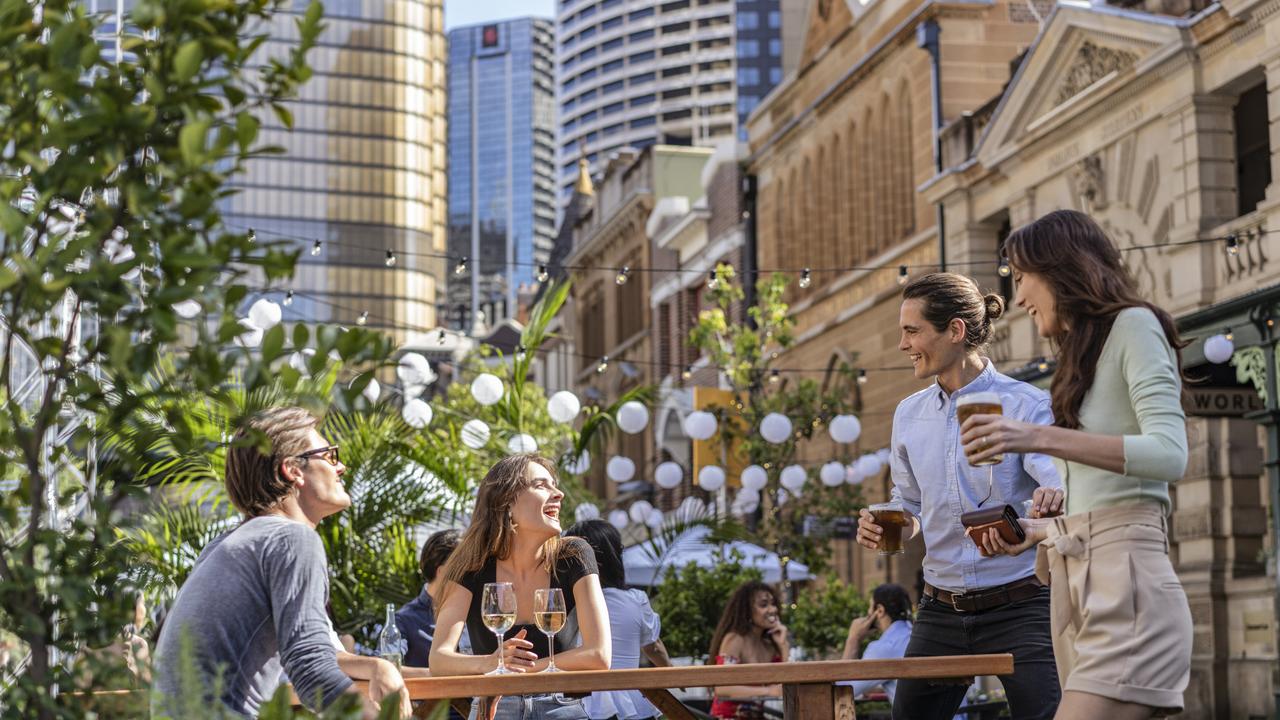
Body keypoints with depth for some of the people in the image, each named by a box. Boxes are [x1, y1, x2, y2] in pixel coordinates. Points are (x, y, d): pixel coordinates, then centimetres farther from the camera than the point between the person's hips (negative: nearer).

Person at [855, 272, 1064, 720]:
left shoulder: (1025, 405, -8)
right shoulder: (909, 415, 9)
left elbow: (1059, 485, -21)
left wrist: (1053, 498, -45)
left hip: (1019, 609, -5)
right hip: (941, 612, 6)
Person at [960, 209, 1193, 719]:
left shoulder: (1132, 325, 0)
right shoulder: (1082, 356, 25)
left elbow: (1170, 455, -15)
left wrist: (1041, 439, -22)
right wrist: (1034, 534, 15)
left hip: (1124, 579, -8)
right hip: (1075, 586, 8)